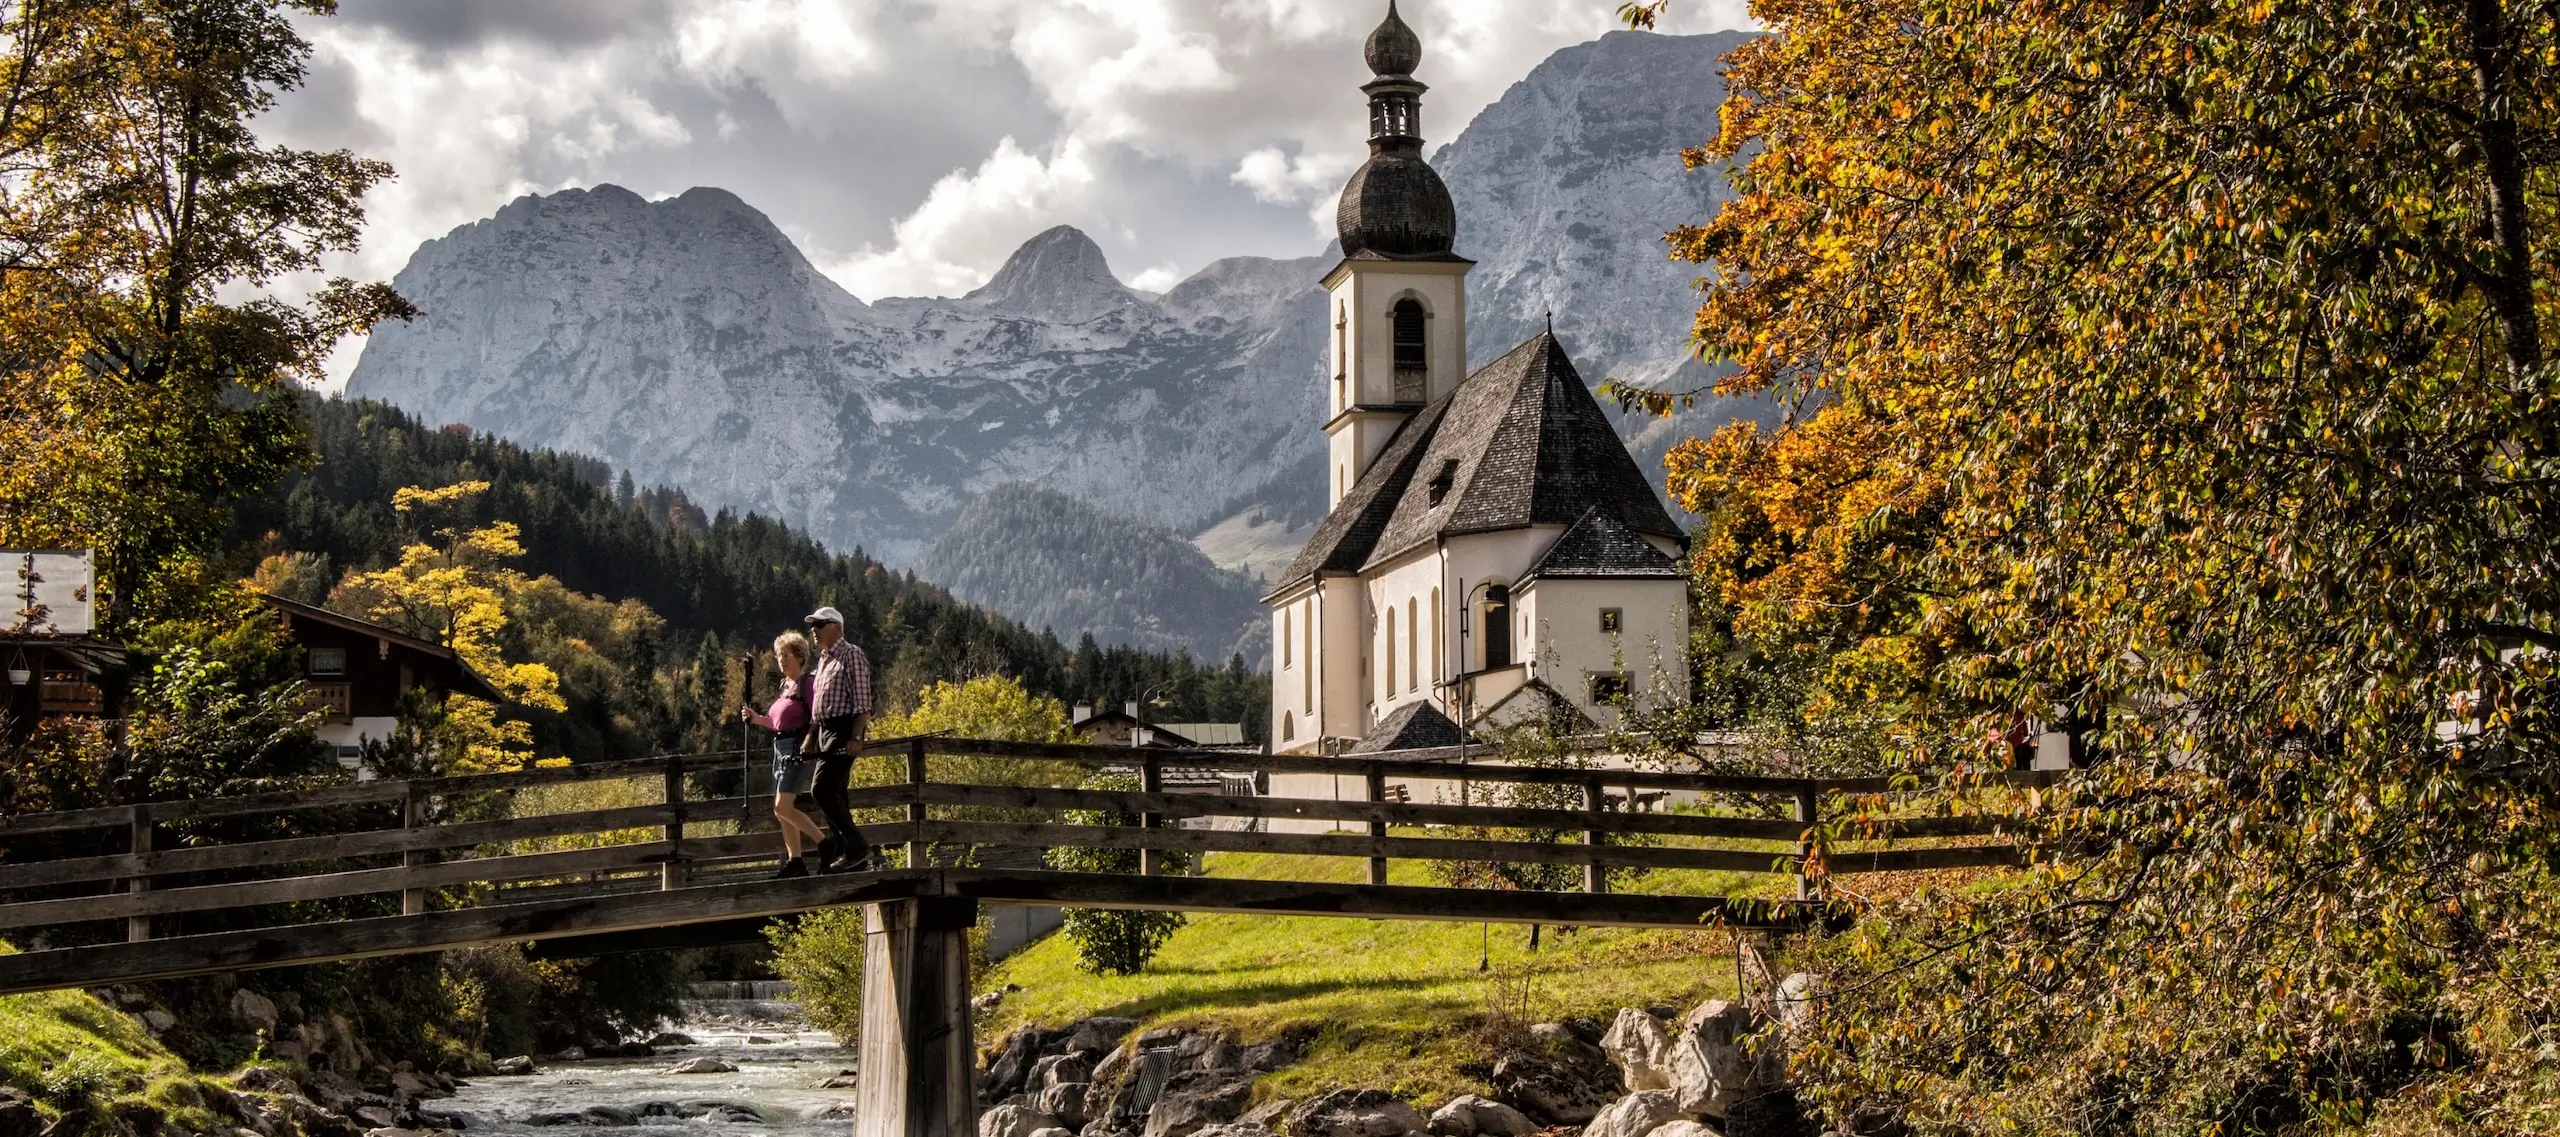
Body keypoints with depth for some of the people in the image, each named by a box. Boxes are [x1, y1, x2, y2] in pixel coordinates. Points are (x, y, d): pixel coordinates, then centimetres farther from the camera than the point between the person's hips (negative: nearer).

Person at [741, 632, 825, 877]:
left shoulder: (807, 683, -9)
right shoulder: (784, 686, 17)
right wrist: (756, 718, 9)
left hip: (798, 747, -9)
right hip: (780, 747, 9)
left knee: (783, 807, -16)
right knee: (781, 810, 8)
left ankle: (825, 843, -9)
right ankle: (794, 862, 11)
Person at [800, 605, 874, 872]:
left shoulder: (851, 655, -8)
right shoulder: (824, 659, 20)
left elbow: (862, 702, -15)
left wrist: (856, 737, -22)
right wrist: (810, 737, 19)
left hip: (844, 730, -9)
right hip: (825, 731, 9)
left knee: (822, 790, -18)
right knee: (834, 795, 7)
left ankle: (856, 845, -13)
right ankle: (855, 859, 10)